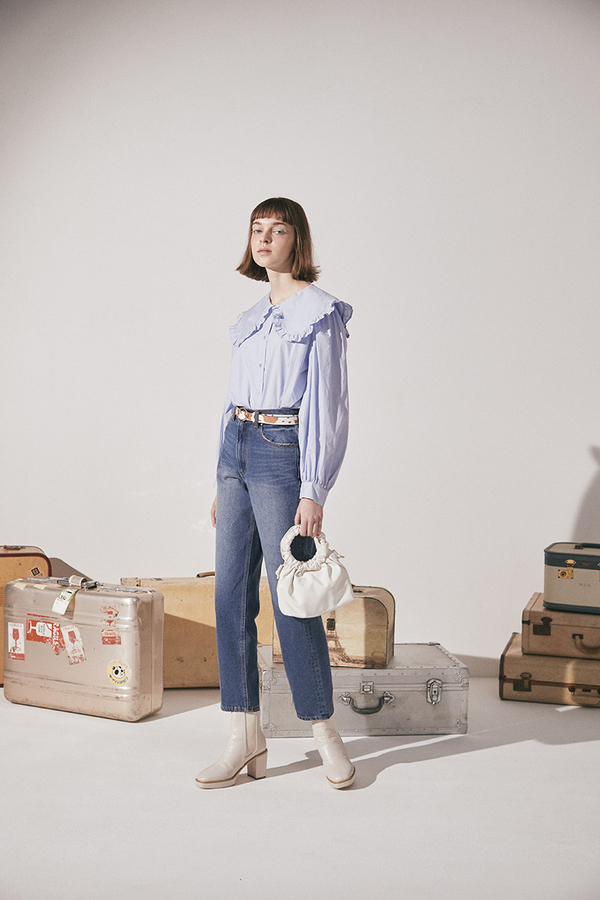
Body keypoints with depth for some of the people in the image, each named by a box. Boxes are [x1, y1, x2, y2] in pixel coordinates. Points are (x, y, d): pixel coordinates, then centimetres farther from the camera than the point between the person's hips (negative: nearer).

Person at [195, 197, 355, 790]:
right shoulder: (251, 318, 17)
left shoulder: (321, 312, -6)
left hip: (283, 453, -8)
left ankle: (323, 730, 12)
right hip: (237, 451, 8)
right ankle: (246, 737, 10)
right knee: (231, 593, 3)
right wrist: (223, 484, 17)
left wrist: (313, 492, -17)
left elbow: (327, 406, -11)